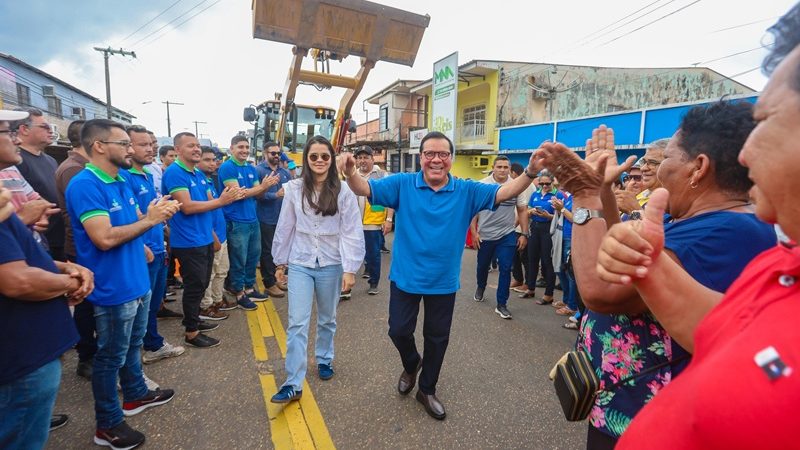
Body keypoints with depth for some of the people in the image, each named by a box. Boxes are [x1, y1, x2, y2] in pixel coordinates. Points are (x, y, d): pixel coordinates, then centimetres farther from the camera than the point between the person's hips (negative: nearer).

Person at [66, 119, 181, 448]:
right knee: (111, 356, 7)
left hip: (137, 281, 9)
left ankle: (136, 395, 43)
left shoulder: (122, 181, 8)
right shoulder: (84, 185, -21)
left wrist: (155, 212, -2)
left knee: (133, 345, 24)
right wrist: (150, 220, -20)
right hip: (113, 289, -9)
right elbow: (105, 238, -30)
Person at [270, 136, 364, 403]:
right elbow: (285, 228, 4)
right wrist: (280, 262, 9)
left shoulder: (343, 192, -9)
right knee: (297, 323, -2)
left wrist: (350, 269, -11)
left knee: (327, 319, 17)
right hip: (300, 264, 1)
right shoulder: (294, 189, -3)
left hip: (331, 265, 0)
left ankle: (324, 359, 41)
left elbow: (352, 232, -9)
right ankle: (293, 384, 7)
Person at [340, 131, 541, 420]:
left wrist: (530, 173, -33)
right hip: (405, 277, -1)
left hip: (443, 282, 1)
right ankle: (411, 365, 48)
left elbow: (505, 193, -14)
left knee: (437, 338, 16)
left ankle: (427, 390, 40)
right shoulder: (402, 184, -10)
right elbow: (364, 189, -16)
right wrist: (350, 173, -38)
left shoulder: (466, 191, -8)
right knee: (399, 331, 12)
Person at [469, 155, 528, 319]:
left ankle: (501, 305, 11)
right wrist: (474, 232, -8)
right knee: (482, 266, 18)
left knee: (505, 269, -1)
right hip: (485, 235, 0)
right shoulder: (482, 185, -7)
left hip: (507, 235, 0)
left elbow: (522, 211, 3)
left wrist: (524, 234, 0)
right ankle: (480, 287, 48)